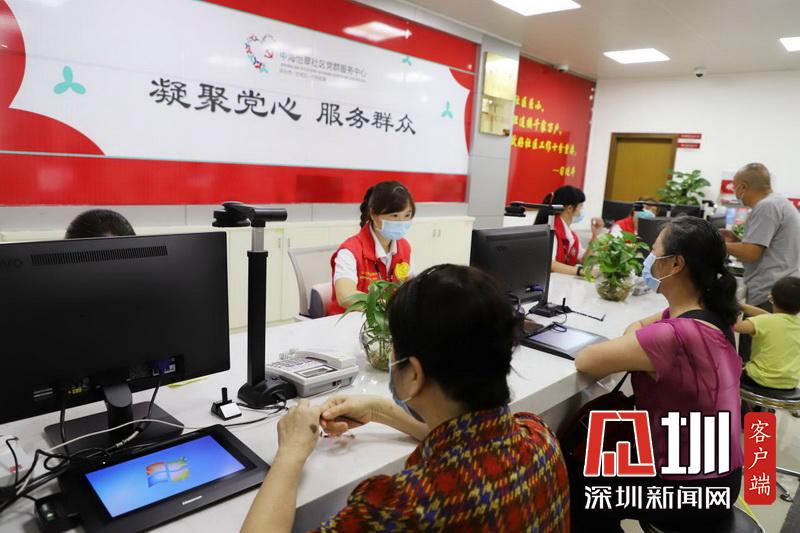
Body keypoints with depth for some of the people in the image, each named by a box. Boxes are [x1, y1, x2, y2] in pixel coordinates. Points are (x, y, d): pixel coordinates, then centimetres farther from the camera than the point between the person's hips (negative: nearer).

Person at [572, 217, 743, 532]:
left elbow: (585, 361, -25)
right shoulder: (710, 312, -3)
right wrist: (630, 349, -7)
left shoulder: (674, 335, -33)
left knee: (571, 486, 13)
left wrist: (625, 348, -8)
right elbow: (638, 328, 12)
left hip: (691, 491, -8)